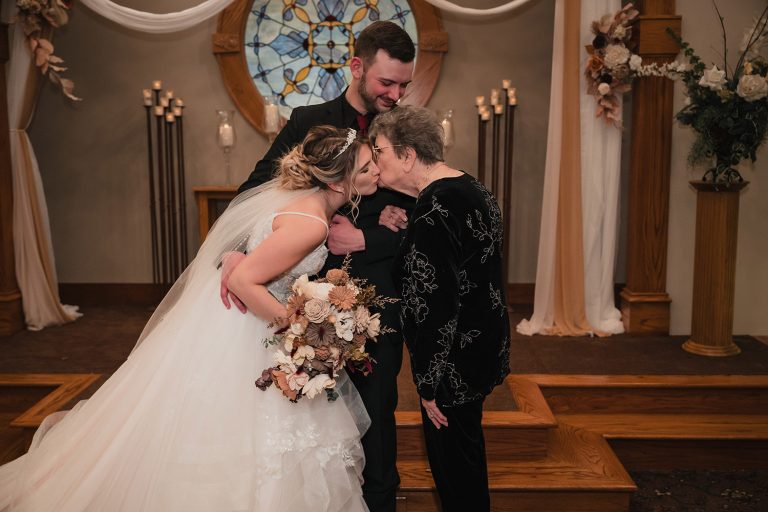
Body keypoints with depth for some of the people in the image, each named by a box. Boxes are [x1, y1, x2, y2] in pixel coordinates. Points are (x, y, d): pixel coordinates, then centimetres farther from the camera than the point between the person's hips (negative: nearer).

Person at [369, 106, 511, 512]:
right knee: (465, 453, 24)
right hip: (481, 349, 10)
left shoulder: (434, 211, -24)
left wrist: (429, 386, -17)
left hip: (454, 362, -10)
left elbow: (436, 307, -25)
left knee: (453, 466, 8)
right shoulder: (469, 188, 5)